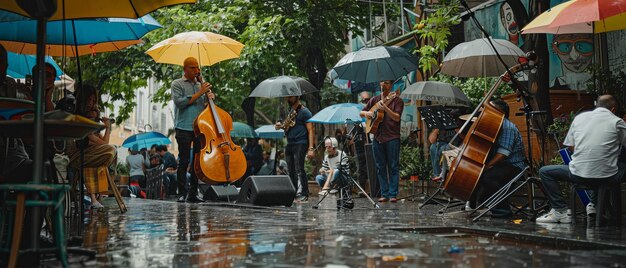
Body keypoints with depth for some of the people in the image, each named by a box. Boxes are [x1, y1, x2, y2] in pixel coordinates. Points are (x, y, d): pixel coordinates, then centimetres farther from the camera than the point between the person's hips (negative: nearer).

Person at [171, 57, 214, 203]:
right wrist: (198, 94, -11)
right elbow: (179, 102, -11)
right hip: (184, 128, -5)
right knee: (184, 161, -5)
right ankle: (182, 193, 0)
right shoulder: (177, 84, 5)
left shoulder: (201, 85, 19)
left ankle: (193, 193, 9)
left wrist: (209, 98, 1)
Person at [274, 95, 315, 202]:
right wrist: (281, 126, 7)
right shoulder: (291, 111, 20)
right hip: (290, 144, 8)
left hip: (300, 144, -8)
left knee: (299, 169, -12)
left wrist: (311, 148, -20)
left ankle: (304, 194, -11)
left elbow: (310, 130, -10)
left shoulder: (304, 112, -5)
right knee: (291, 171, 7)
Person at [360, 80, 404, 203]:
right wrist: (366, 113, -3)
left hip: (392, 138, -5)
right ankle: (384, 194, 10)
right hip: (377, 137, 5)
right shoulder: (375, 100, 14)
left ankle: (393, 194, -2)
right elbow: (361, 113, 20)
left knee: (393, 167, -4)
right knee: (380, 167, 5)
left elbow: (397, 118, -12)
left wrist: (385, 109, -26)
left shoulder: (397, 100, 0)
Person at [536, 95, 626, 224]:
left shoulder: (579, 117, 10)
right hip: (606, 177, 1)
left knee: (545, 172, 20)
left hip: (579, 175, -1)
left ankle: (561, 211, 8)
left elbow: (571, 147, 15)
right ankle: (594, 205, 29)